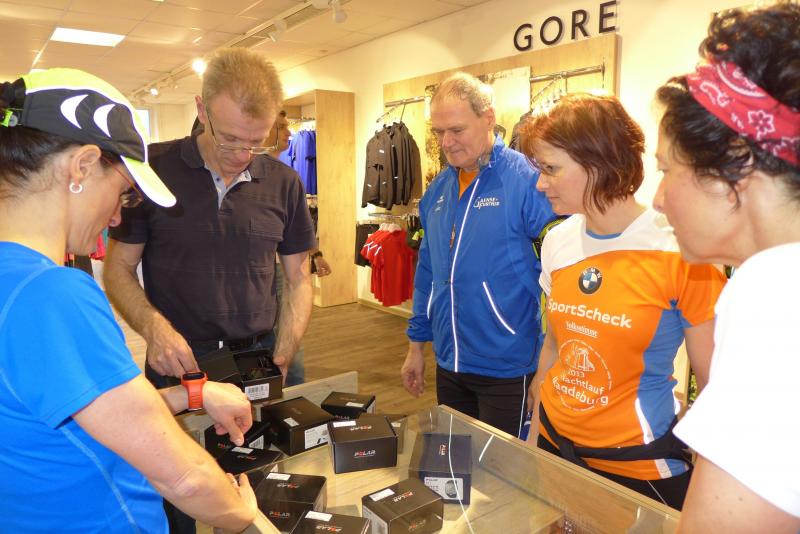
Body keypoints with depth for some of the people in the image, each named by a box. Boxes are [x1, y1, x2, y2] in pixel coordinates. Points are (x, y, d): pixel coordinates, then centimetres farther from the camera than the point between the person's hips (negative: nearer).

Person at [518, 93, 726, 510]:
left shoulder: (679, 251, -18)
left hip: (639, 466, -5)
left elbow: (714, 382, -10)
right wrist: (533, 435, 11)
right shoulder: (557, 242, -3)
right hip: (554, 445, 5)